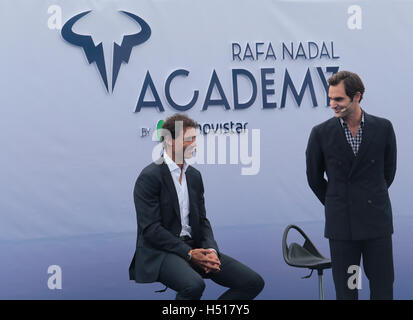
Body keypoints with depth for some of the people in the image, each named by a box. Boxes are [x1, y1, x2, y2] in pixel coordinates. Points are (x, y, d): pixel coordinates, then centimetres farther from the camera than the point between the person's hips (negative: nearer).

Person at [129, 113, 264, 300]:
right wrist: (189, 254, -18)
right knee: (194, 285, -38)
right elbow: (150, 229, -14)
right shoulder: (149, 177, -9)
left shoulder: (194, 176, 15)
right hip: (160, 251, -7)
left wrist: (211, 250, -5)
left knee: (254, 282, -6)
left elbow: (202, 220, 15)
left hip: (194, 248, 7)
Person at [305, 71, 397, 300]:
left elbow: (388, 171, 12)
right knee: (345, 290, 5)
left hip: (377, 221, 1)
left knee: (383, 286, 5)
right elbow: (314, 177, 9)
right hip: (341, 224, -1)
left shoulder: (383, 128, 0)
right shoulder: (321, 133, -3)